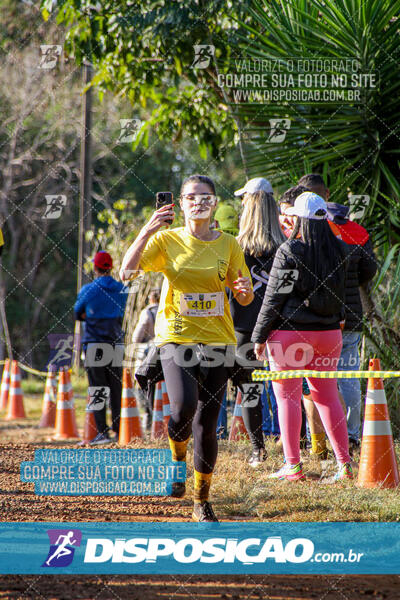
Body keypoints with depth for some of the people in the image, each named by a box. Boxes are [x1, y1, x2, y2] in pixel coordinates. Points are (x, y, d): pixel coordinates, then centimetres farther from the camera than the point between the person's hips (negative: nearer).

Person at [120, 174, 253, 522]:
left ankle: (202, 500, 15)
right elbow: (127, 271, -12)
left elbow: (244, 299, 10)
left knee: (206, 425, 0)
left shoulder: (228, 245, 6)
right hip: (176, 337, -2)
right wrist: (147, 231, -22)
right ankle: (177, 459, 7)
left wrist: (245, 290, -14)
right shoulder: (167, 240, 1)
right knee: (184, 407, -26)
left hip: (217, 340, 2)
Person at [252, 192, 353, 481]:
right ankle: (344, 463, 9)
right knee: (327, 395, 11)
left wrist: (260, 335, -3)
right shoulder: (340, 250, 3)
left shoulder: (289, 251, -11)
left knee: (288, 396, 1)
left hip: (290, 332, -5)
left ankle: (293, 465, -1)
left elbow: (274, 296, -8)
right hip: (329, 332, 5)